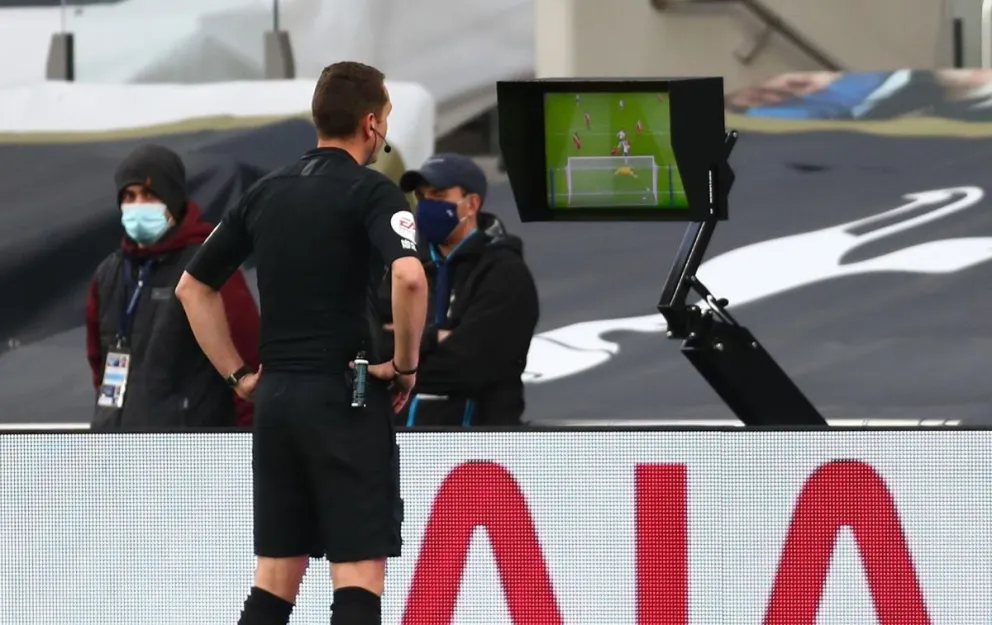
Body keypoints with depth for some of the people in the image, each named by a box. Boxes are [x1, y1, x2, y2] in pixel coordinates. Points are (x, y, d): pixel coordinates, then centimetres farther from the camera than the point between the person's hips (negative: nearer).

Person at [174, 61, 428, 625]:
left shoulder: (267, 192, 13)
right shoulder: (372, 192, -7)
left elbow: (193, 288, 18)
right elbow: (408, 276, -26)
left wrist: (239, 374, 17)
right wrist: (405, 363, -12)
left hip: (276, 396, 6)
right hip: (346, 398, -6)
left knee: (276, 575, 10)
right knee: (359, 575, -6)